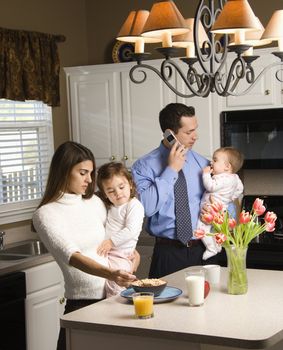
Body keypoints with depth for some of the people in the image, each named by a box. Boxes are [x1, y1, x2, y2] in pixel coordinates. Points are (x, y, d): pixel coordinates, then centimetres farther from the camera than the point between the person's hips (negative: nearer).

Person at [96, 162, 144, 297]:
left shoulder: (134, 206, -5)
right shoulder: (109, 207, 20)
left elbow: (131, 231, -17)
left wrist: (111, 241, -22)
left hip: (119, 258, -8)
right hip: (104, 254, 8)